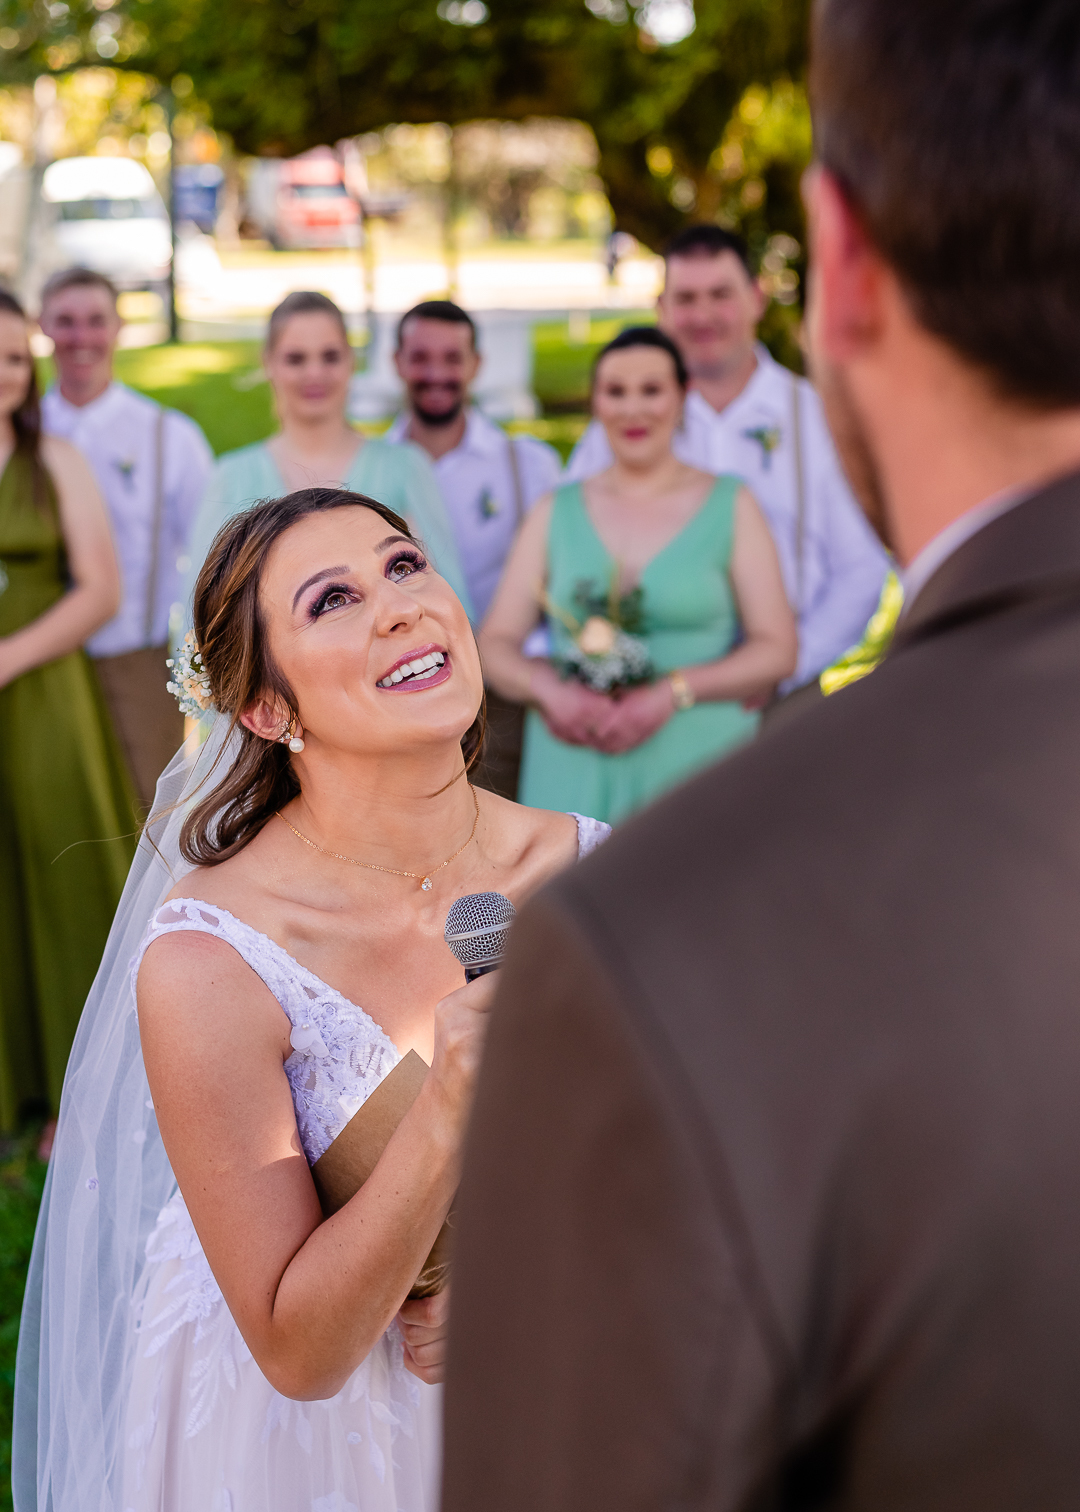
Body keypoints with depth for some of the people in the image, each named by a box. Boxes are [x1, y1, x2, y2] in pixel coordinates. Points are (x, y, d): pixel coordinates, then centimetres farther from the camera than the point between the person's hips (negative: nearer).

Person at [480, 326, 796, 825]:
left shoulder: (730, 505, 6)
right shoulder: (556, 512, 12)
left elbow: (777, 651, 0)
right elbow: (495, 644, 8)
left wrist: (671, 693, -13)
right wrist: (549, 689, -13)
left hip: (694, 769, -1)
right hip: (573, 778, 1)